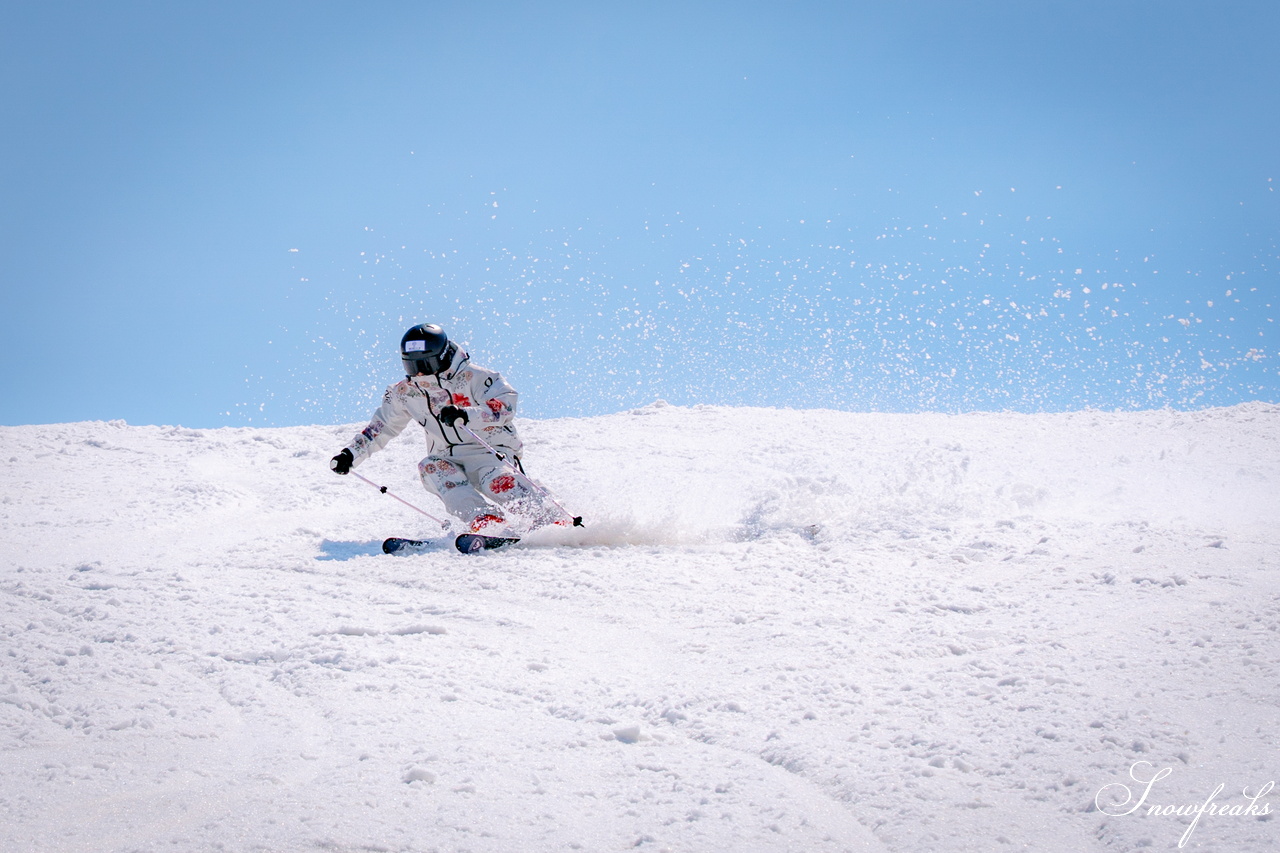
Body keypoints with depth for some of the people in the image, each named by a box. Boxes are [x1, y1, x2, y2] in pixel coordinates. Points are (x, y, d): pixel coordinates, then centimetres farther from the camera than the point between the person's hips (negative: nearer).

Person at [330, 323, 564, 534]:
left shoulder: (472, 377, -11)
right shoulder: (404, 392, 4)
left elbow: (505, 406, -25)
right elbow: (381, 427, 18)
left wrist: (466, 415, -40)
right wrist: (351, 454, 7)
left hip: (492, 452, -4)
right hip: (449, 461, 4)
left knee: (499, 482, -34)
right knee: (430, 468, -29)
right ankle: (486, 521, -44)